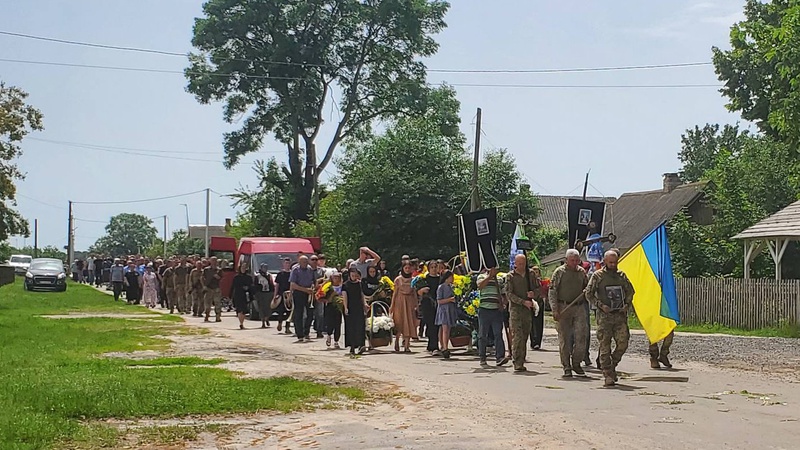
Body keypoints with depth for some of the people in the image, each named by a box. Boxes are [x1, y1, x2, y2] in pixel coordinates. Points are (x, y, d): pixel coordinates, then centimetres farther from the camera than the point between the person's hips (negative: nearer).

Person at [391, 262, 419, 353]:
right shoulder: (398, 279, 2)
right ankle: (397, 340, 22)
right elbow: (395, 292, 2)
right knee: (400, 322, -2)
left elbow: (414, 293, 10)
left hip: (410, 302, 2)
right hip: (400, 301, -2)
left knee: (409, 323, -5)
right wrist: (392, 305, -1)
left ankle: (406, 346, -6)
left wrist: (416, 304, 4)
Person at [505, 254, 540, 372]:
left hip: (528, 309, 4)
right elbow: (509, 294, -5)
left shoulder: (530, 276, 16)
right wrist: (523, 302, -14)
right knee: (517, 336, -13)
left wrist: (533, 294, -3)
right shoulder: (510, 277, 3)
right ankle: (518, 363, -16)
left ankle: (521, 361, 8)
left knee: (525, 336, 4)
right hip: (515, 308, -4)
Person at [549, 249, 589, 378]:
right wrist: (555, 310, -10)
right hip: (563, 308, -3)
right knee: (564, 338, 0)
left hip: (579, 307, 3)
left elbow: (587, 288, 25)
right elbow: (552, 292, -2)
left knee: (581, 336, -5)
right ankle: (566, 367, 8)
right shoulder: (559, 272, 1)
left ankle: (576, 363, 10)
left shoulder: (582, 272, 12)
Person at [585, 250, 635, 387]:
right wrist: (600, 305, -11)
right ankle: (608, 376, 1)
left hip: (620, 315, 3)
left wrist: (627, 304, 3)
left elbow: (630, 291, 20)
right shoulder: (597, 276, 1)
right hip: (604, 316, -3)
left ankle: (612, 365, 18)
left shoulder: (621, 275, 12)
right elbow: (588, 293, 0)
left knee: (623, 343, -7)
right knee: (605, 347, -4)